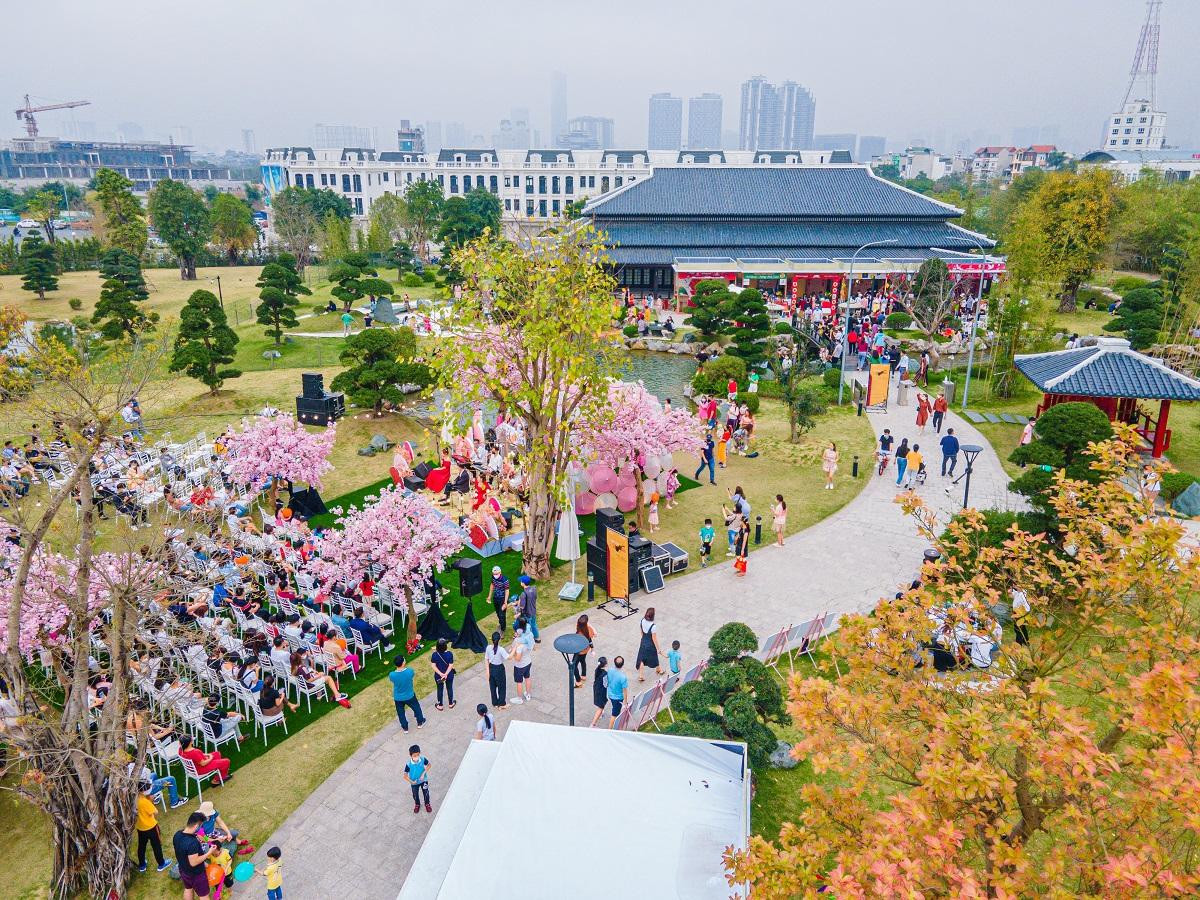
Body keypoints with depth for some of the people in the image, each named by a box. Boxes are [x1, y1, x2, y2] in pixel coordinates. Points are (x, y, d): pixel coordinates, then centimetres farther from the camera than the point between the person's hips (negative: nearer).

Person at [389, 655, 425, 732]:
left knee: (401, 713, 26)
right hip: (409, 696, 0)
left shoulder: (392, 675, -29)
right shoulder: (409, 671, -31)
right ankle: (420, 722, 50)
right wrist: (405, 667, 3)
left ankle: (405, 728, 45)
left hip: (398, 698, 0)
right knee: (416, 708, 29)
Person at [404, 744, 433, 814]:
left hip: (423, 780, 1)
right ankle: (417, 804, 53)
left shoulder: (423, 759, -26)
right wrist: (411, 781, -31)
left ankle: (427, 804, 48)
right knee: (415, 795, 21)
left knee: (426, 793, 17)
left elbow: (428, 765, -8)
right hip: (414, 782, -1)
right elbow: (405, 775, -22)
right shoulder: (408, 764, -32)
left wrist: (424, 773, -19)